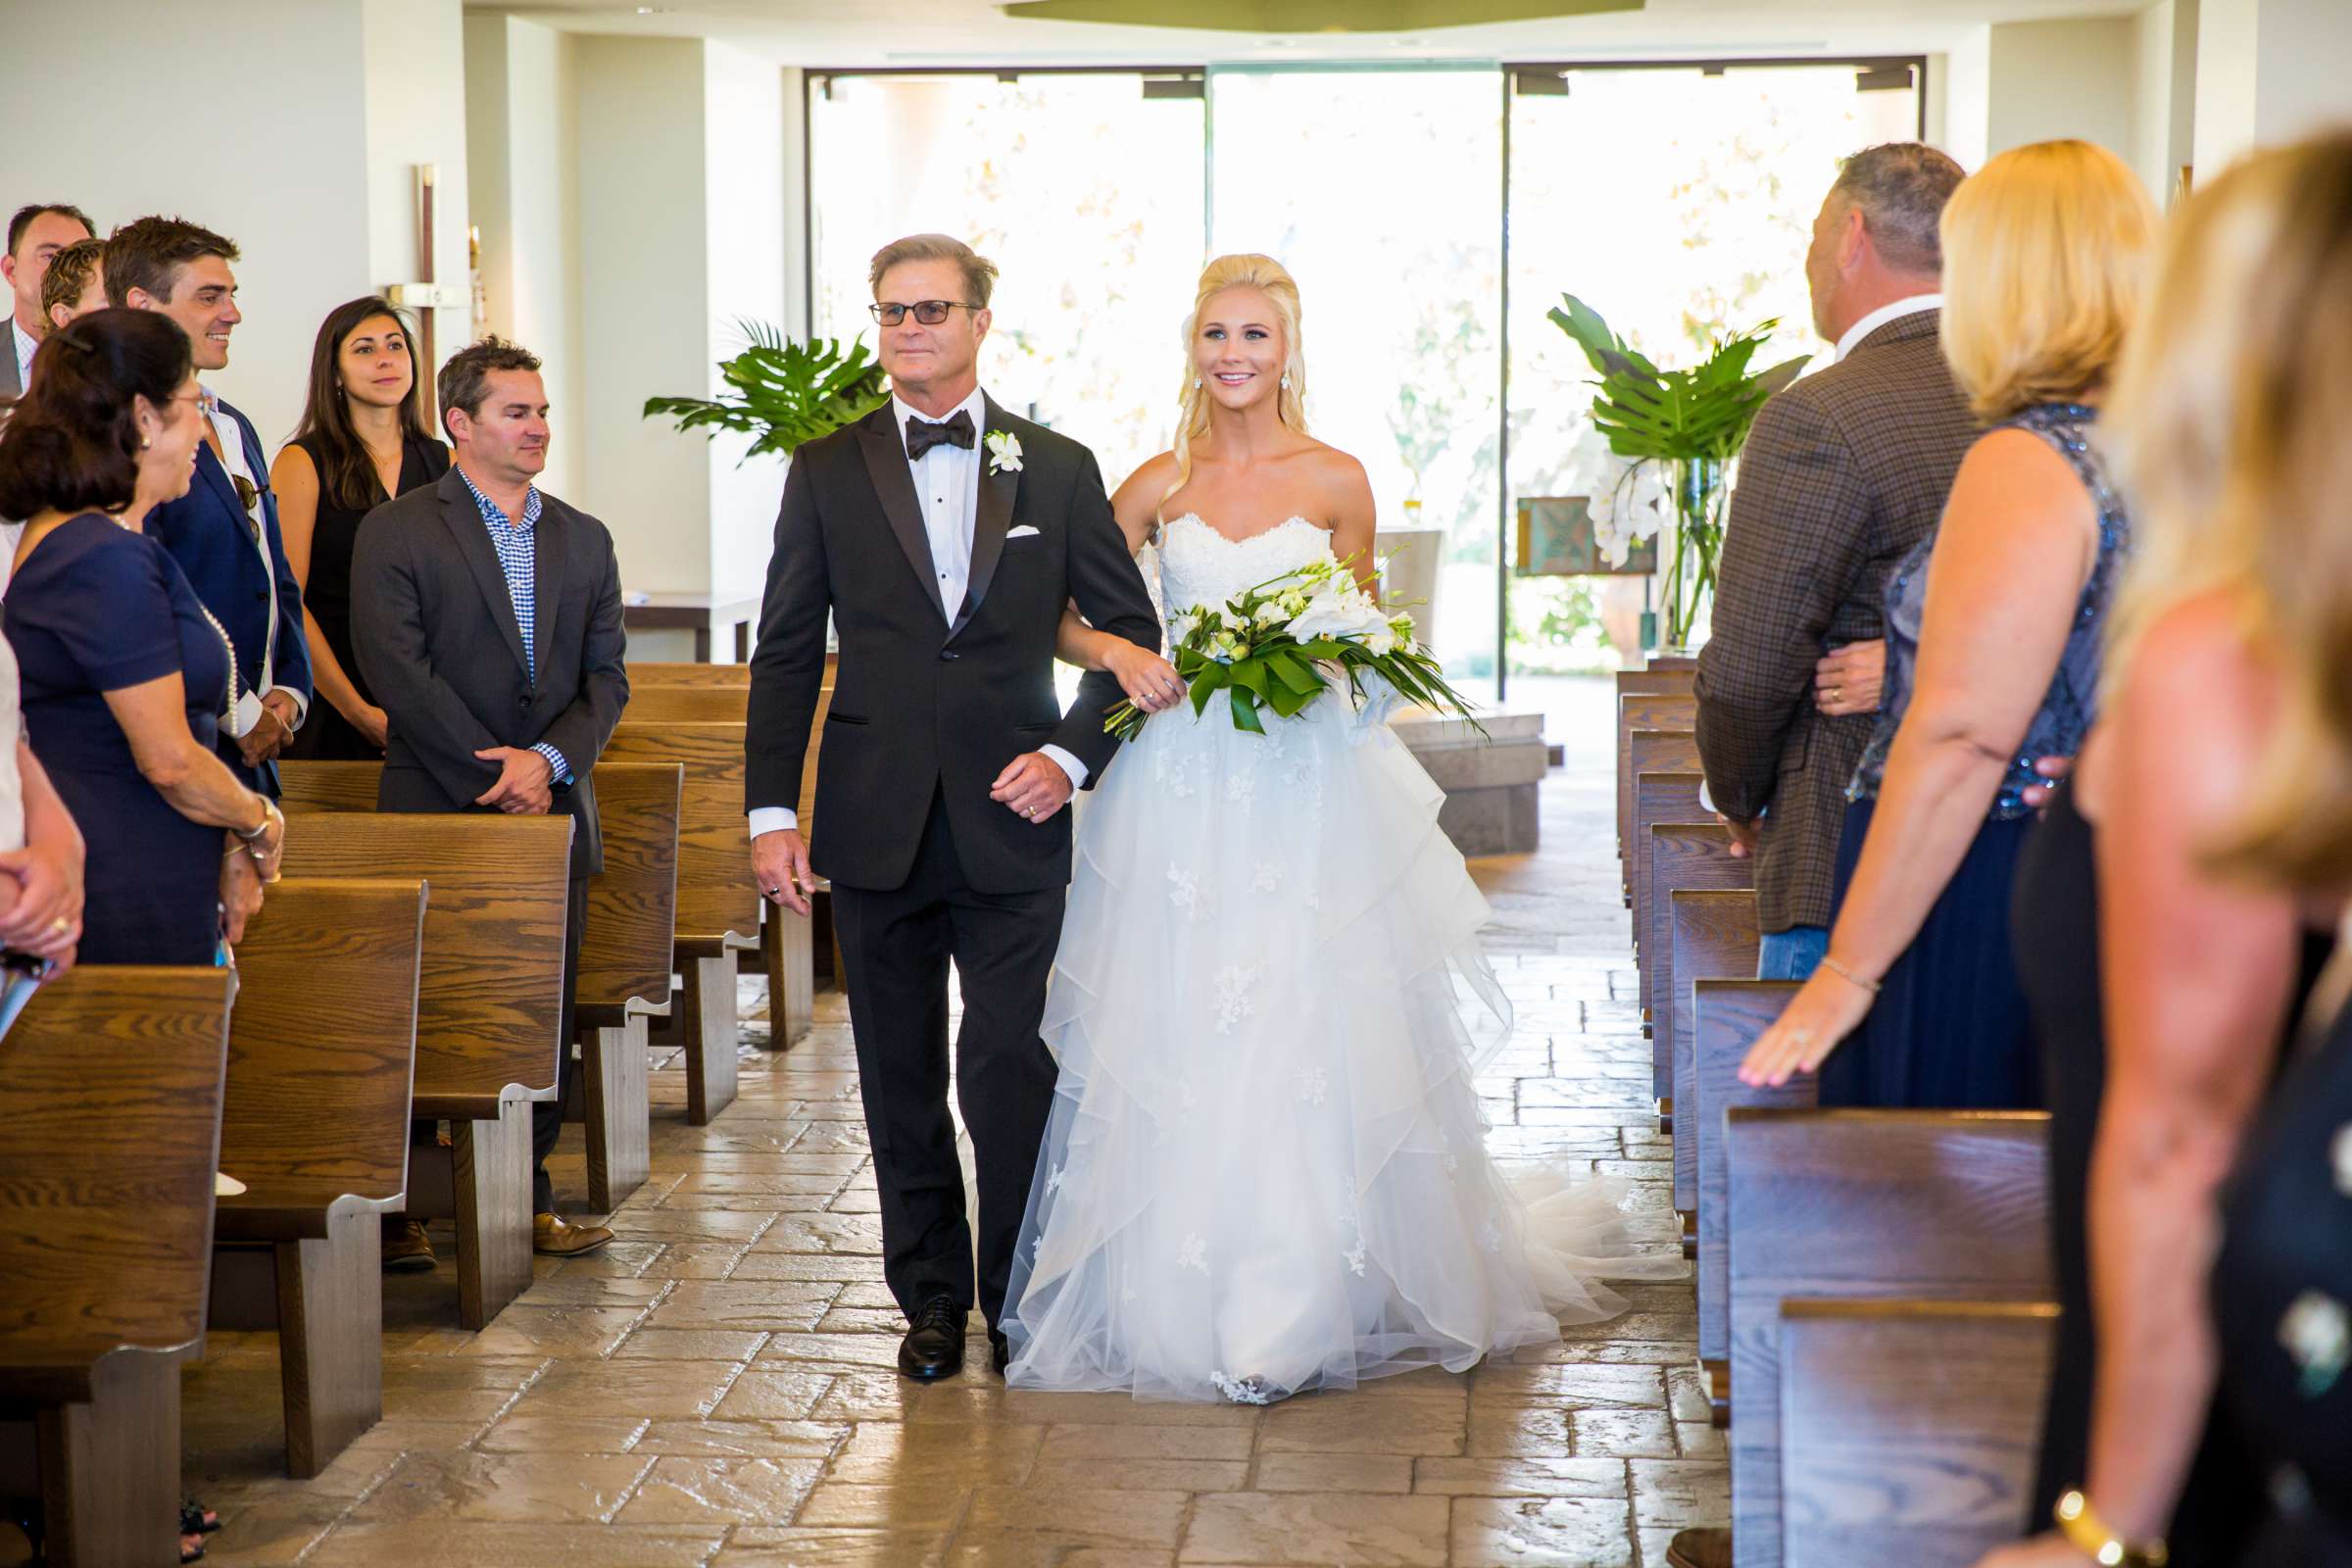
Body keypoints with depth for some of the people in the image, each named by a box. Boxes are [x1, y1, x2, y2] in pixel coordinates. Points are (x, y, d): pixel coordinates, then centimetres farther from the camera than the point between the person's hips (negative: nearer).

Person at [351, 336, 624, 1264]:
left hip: (553, 813, 4)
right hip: (437, 813, -4)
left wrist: (548, 759, -9)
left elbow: (606, 678, 9)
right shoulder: (396, 532, -1)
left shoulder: (584, 541, 14)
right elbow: (398, 672, -10)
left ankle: (527, 1196, 16)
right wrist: (493, 776, -13)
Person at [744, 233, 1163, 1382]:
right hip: (879, 824, 1)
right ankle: (932, 1296, 23)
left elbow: (1131, 632, 9)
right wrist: (771, 810, -1)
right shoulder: (826, 471, 6)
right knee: (902, 1081, 8)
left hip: (1012, 824, -1)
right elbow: (785, 654, 6)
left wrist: (1072, 756, -5)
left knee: (1009, 1070, -5)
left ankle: (1019, 1298, 13)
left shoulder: (1058, 469, 5)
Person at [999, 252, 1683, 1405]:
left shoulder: (1337, 481, 4)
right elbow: (1064, 617, 10)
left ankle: (1305, 1304, 3)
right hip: (1184, 791, 1)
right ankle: (1183, 1299, 12)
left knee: (1313, 1037, -5)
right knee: (1180, 1041, 0)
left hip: (1312, 789, -1)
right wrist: (1119, 652, -10)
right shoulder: (1159, 486, 7)